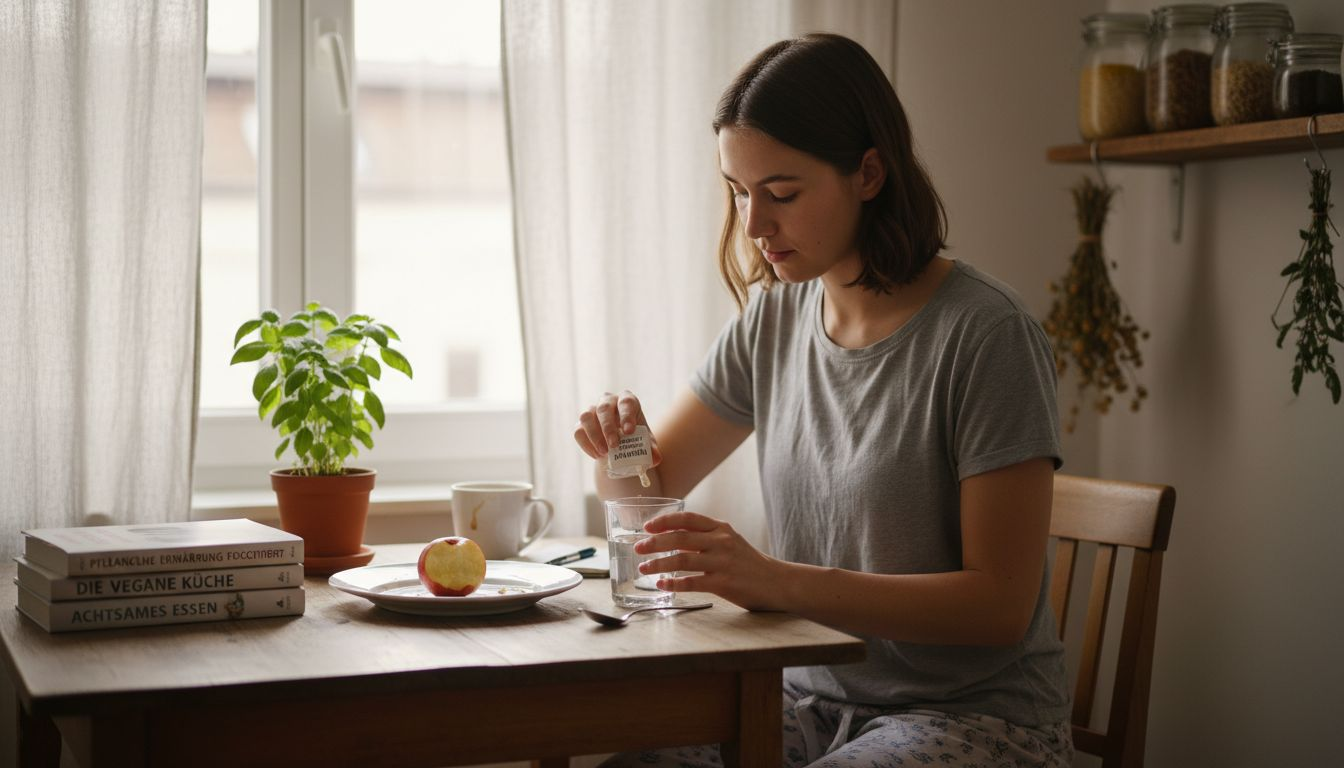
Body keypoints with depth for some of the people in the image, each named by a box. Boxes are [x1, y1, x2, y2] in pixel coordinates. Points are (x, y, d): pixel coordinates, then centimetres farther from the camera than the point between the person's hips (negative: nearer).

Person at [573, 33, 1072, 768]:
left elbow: (999, 605, -18)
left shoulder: (984, 334, -16)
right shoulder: (775, 315, 5)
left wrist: (775, 582, -28)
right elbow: (647, 488, 16)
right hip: (817, 697, 6)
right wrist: (616, 439, -9)